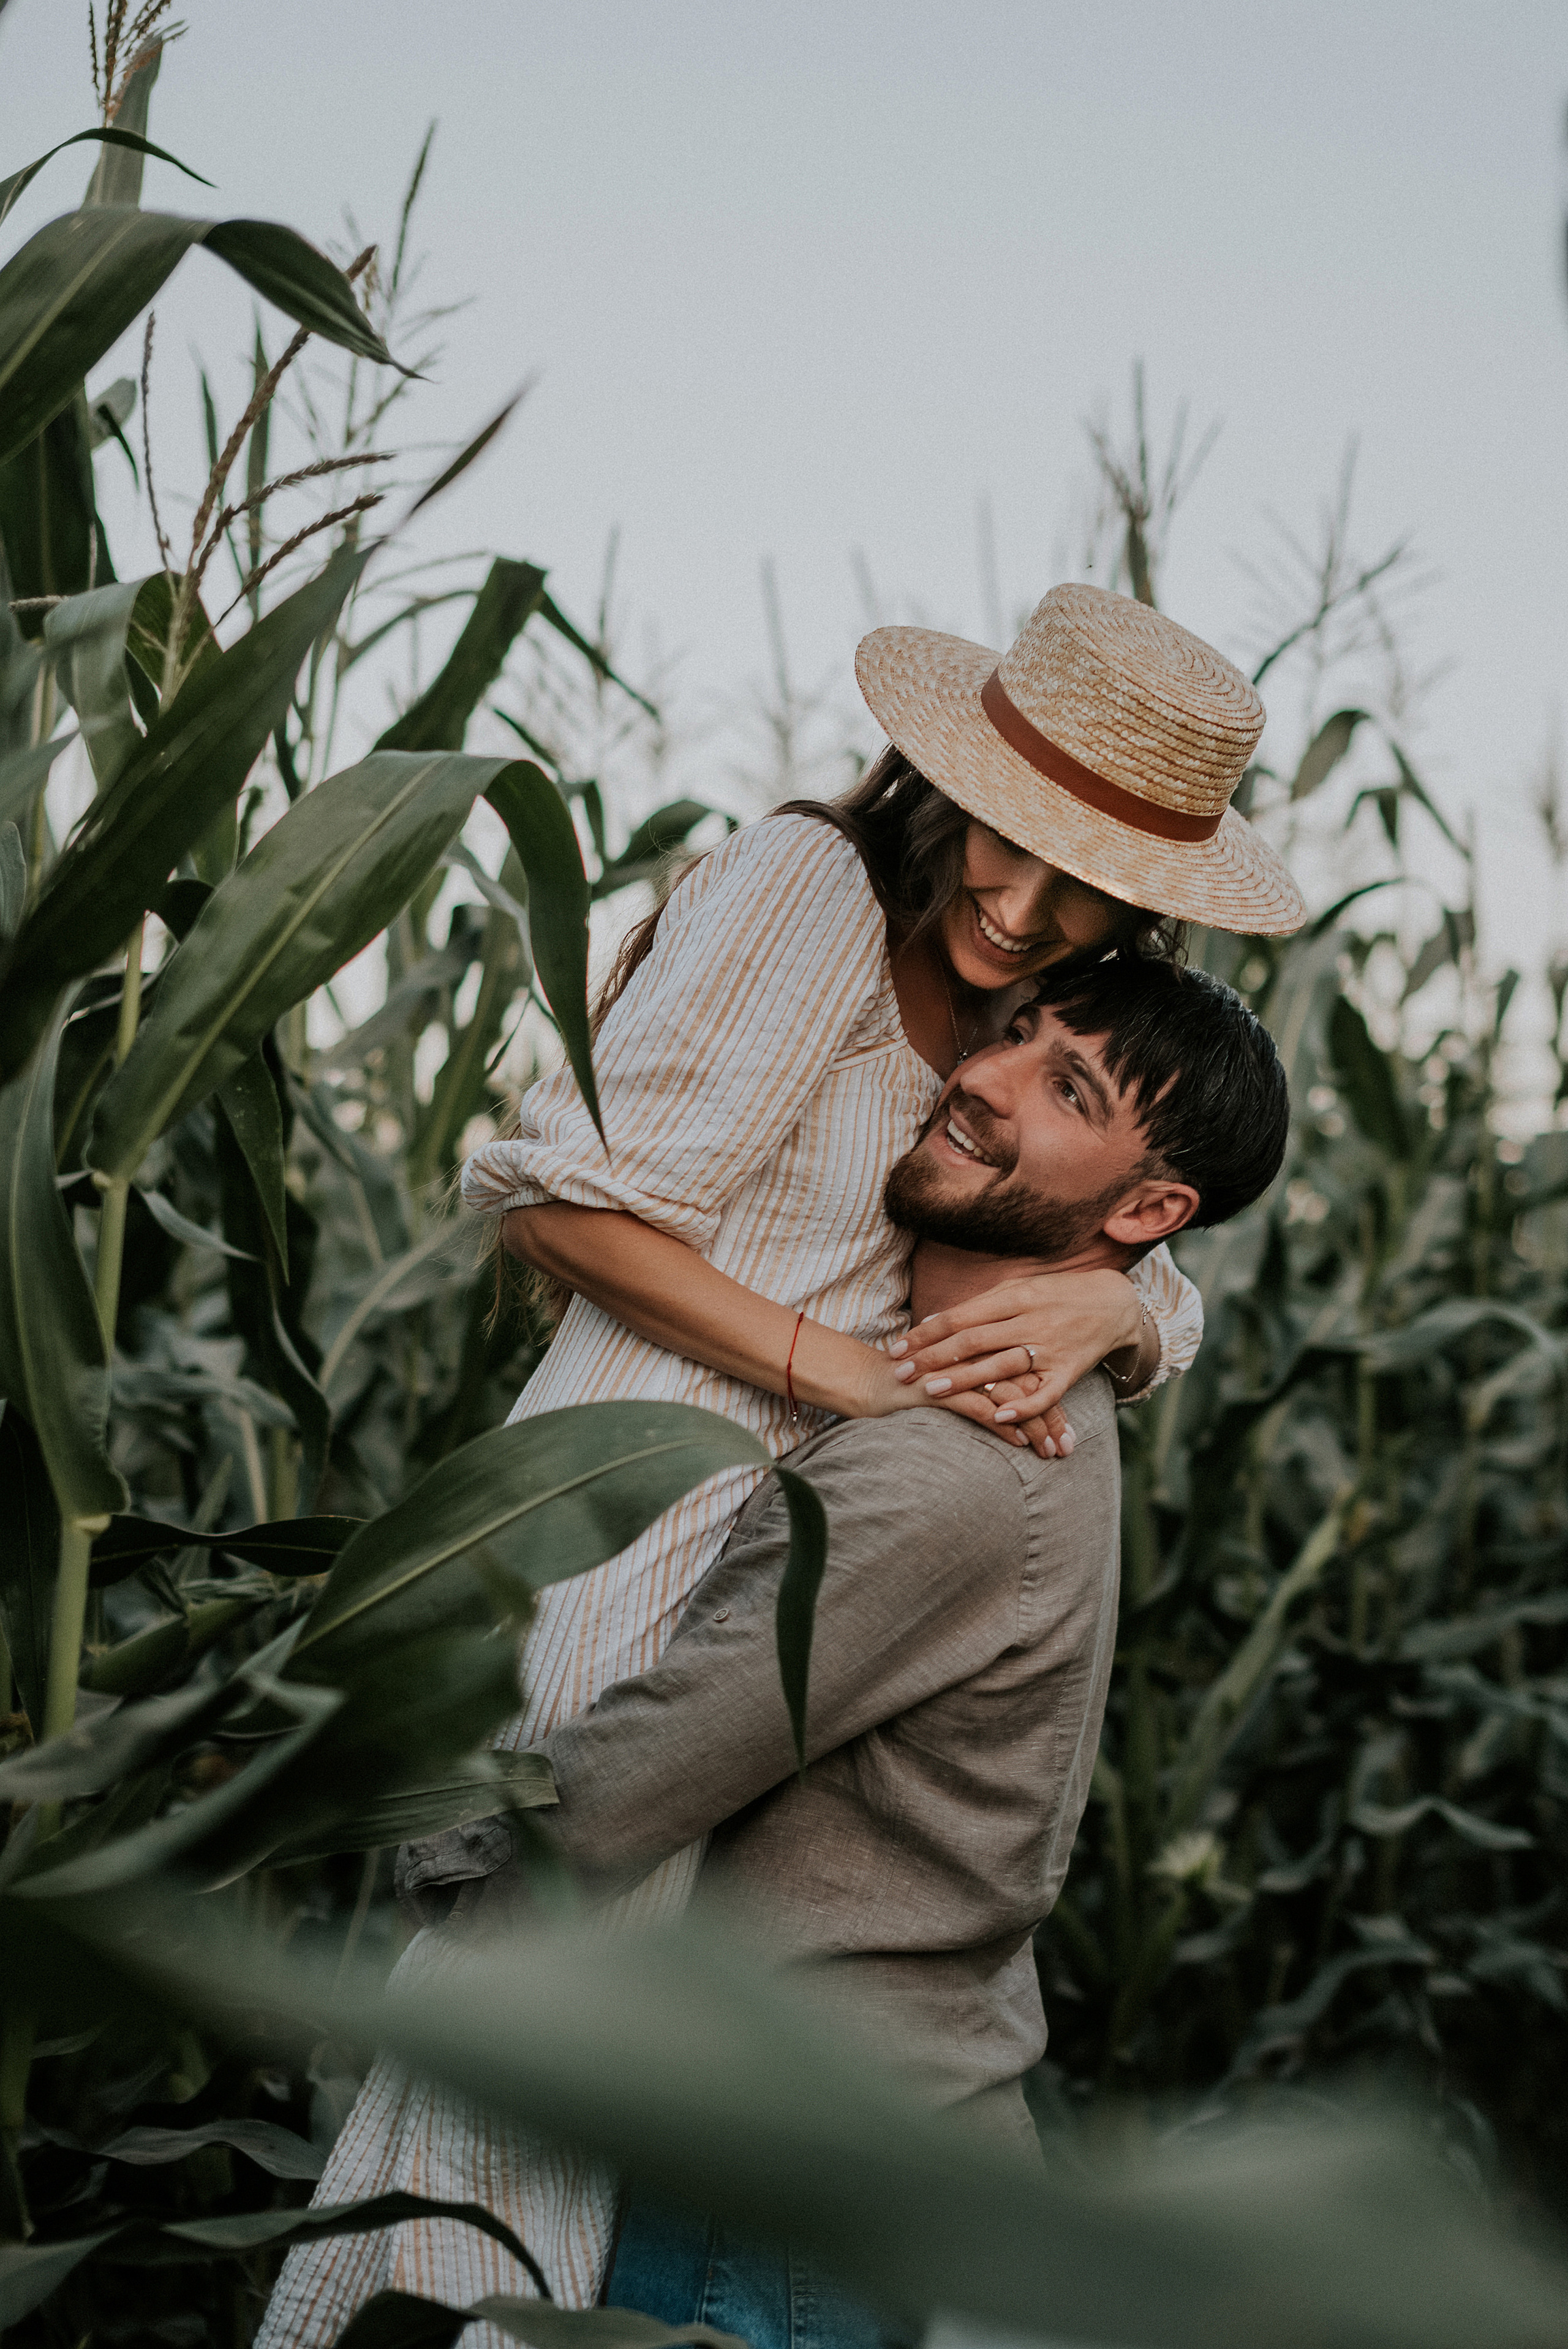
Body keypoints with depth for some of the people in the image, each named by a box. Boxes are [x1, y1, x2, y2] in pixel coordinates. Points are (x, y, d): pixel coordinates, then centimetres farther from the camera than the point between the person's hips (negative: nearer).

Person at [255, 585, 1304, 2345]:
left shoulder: (1027, 1028, 12)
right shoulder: (808, 883, -12)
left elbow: (1170, 1306, 11)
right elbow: (562, 1197, -16)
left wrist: (1102, 1305, -13)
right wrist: (846, 1370, -19)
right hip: (629, 1549, -8)